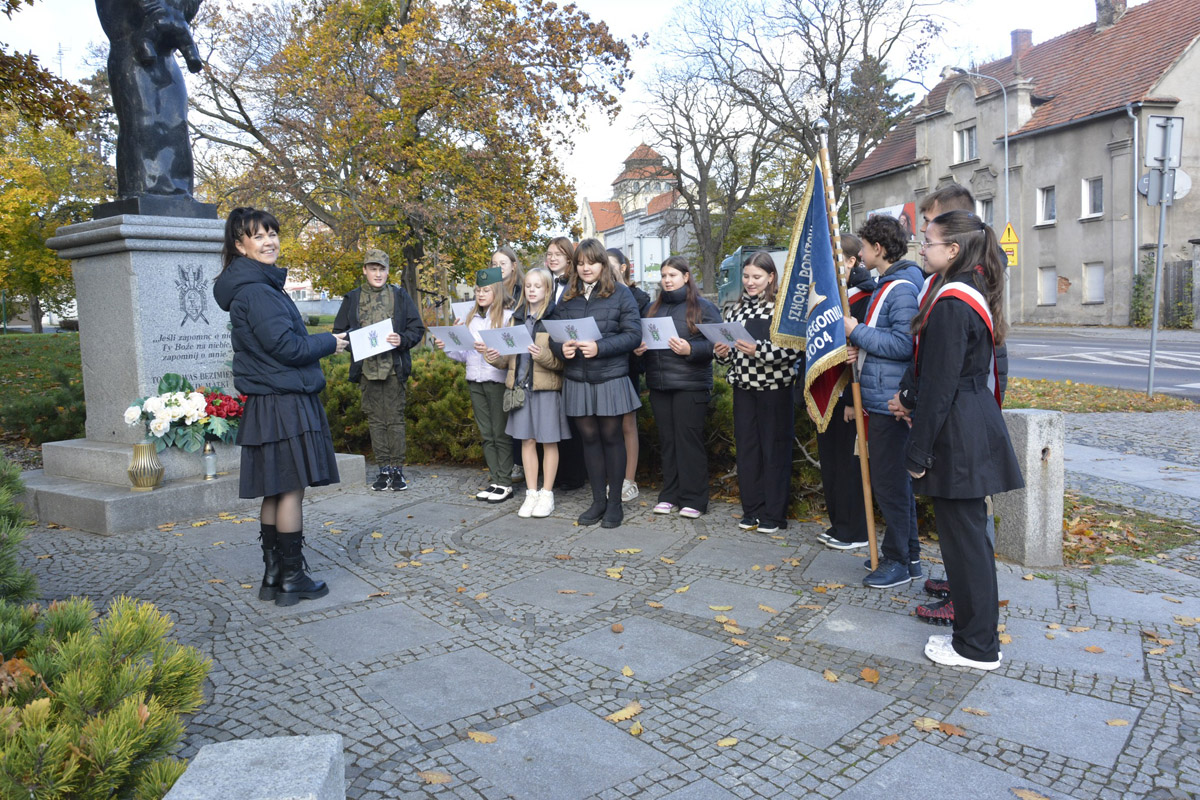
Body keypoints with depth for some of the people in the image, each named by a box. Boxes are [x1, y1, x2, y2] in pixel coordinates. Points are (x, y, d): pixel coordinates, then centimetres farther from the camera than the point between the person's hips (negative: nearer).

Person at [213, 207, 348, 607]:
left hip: (271, 403, 10)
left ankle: (272, 576, 21)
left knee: (275, 492, 13)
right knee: (291, 489, -3)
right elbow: (286, 346, -19)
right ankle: (291, 579, 6)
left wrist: (318, 341, 13)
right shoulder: (256, 291, -15)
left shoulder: (263, 285, 16)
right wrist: (329, 343, -5)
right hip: (283, 403, -10)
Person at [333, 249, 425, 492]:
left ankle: (397, 469, 7)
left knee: (395, 419, 0)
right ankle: (383, 469, 12)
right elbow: (339, 332, 12)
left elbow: (417, 328, 6)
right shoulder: (352, 298, 9)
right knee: (375, 420, 5)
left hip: (394, 368, -1)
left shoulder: (399, 295, 7)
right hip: (367, 369, 2)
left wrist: (402, 340, -14)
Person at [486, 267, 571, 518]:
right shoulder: (517, 317, 13)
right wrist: (497, 358, -3)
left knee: (549, 441, 3)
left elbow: (562, 359, -9)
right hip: (521, 385, 5)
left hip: (547, 386, -5)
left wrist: (544, 355, -27)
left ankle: (547, 494, 13)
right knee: (527, 440, 9)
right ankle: (531, 493, 18)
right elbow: (509, 354, 18)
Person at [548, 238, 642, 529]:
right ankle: (598, 500, 22)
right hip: (577, 379, 4)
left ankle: (615, 502, 17)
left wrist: (600, 347, -21)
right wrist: (561, 347, -13)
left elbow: (633, 334, -9)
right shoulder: (568, 296, 10)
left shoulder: (620, 294, -2)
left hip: (610, 378, -4)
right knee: (589, 438, 10)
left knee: (611, 437, 5)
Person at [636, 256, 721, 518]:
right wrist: (639, 349, 1)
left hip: (690, 385, -5)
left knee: (689, 439, -2)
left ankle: (694, 499, 7)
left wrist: (690, 349, -23)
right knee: (667, 440, 10)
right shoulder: (654, 308, 18)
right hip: (659, 384, 6)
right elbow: (641, 339, 23)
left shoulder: (703, 307, 0)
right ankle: (670, 495, 19)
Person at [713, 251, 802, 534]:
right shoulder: (738, 308, 13)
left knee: (775, 448, 2)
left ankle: (774, 514, 12)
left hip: (775, 387, -5)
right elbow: (727, 344, 21)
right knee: (746, 447, 9)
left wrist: (759, 350, -24)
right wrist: (722, 351, -1)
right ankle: (752, 509, 21)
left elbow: (794, 349, -14)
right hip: (743, 386, 6)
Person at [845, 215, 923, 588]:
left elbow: (903, 344, -23)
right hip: (879, 399, 11)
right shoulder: (886, 285, 17)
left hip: (890, 402, -11)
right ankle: (909, 555, 28)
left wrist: (857, 332, -16)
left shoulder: (902, 288, -16)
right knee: (895, 479, 17)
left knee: (888, 481, -2)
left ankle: (898, 561, 10)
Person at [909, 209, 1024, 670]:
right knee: (969, 533, 19)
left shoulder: (951, 303, -19)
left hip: (956, 433, -10)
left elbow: (939, 386, -21)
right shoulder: (976, 294, 12)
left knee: (963, 535, 0)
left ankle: (977, 648, 12)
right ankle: (977, 627, 32)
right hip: (977, 422, 10)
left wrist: (918, 452, -16)